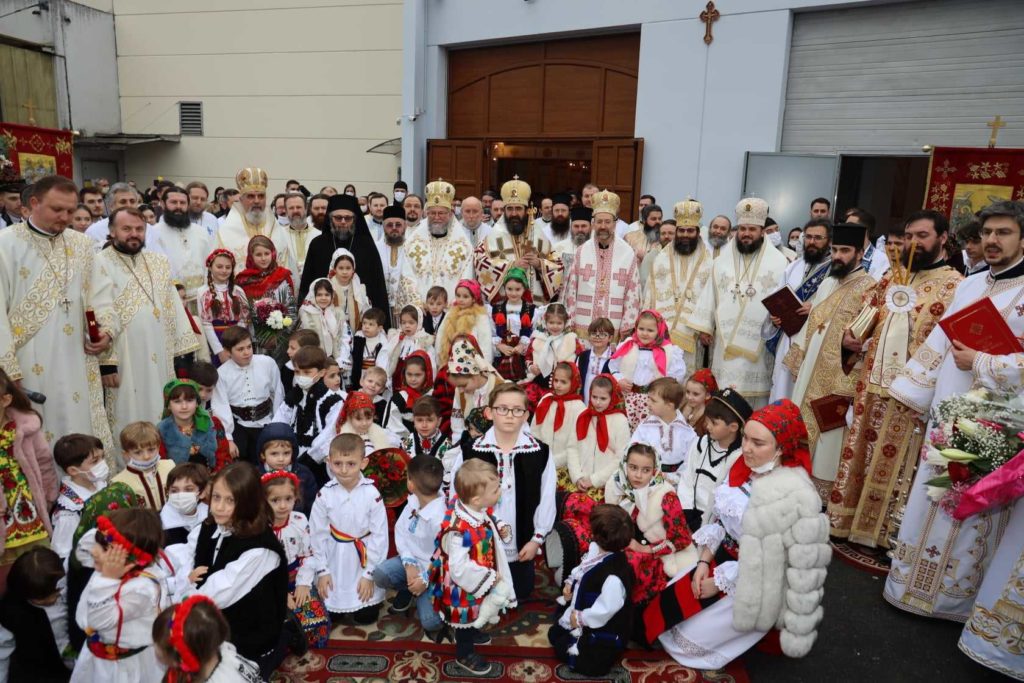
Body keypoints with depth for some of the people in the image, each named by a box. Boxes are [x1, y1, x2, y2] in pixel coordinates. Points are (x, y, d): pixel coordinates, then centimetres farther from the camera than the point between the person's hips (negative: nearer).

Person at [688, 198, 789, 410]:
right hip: (725, 339, 2)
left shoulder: (778, 261, 1)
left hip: (759, 340, -2)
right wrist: (704, 327, 6)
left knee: (753, 391, 0)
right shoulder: (722, 261, 10)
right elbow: (710, 295, 10)